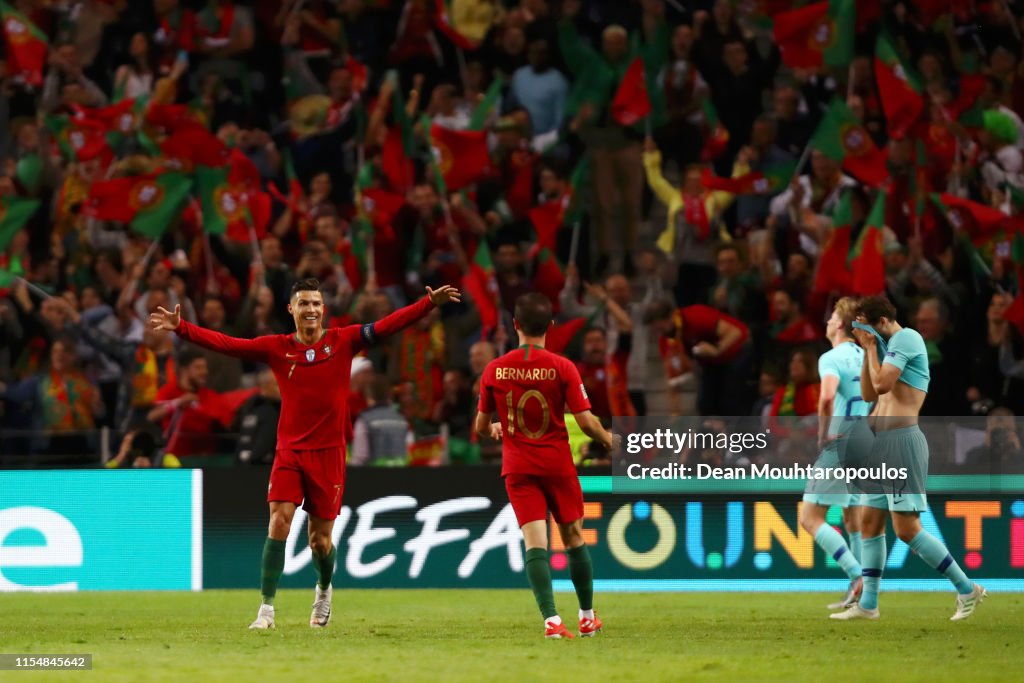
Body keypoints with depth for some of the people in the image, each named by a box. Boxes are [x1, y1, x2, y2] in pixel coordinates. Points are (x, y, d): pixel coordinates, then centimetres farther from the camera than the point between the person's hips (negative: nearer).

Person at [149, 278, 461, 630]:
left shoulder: (343, 341, 0)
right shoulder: (276, 348, 2)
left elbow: (388, 325, -7)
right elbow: (225, 344, -2)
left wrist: (429, 303, -17)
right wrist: (181, 328, -11)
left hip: (328, 453, 0)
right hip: (289, 451, 0)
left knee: (320, 540, 6)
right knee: (278, 521, -17)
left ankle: (324, 589, 38)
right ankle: (267, 609, -13)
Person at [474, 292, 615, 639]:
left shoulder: (494, 370, -3)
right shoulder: (562, 368, -10)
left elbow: (481, 427, 6)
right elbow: (586, 422, -11)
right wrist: (610, 441, 10)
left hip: (517, 468, 1)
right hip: (557, 464, -1)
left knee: (535, 543, -5)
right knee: (574, 537, 15)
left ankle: (551, 619, -20)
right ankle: (588, 617, 25)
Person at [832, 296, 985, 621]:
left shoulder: (905, 338, -10)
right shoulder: (888, 346, 20)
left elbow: (881, 384, -18)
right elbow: (868, 394, 19)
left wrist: (872, 348, -5)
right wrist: (868, 350, 12)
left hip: (901, 440, -10)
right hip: (880, 443, 10)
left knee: (907, 528, -12)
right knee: (869, 521, 10)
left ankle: (967, 590, -7)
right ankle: (868, 603, 13)